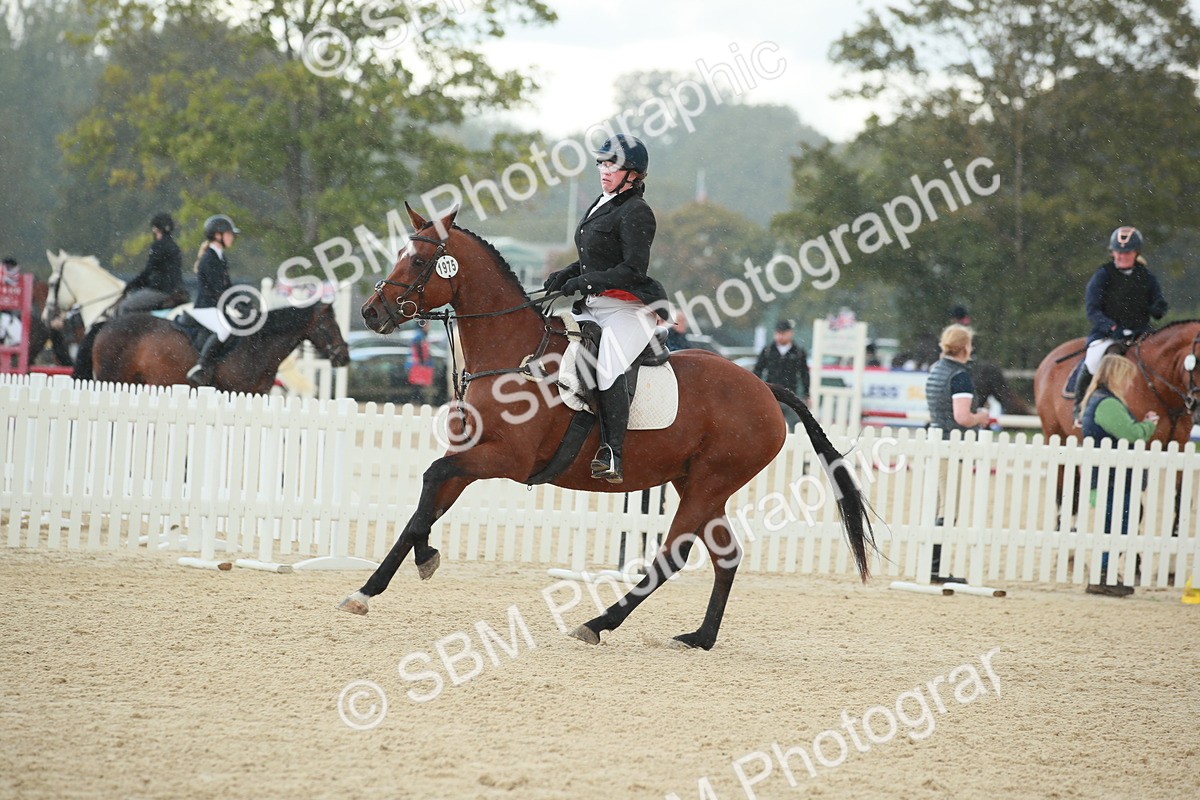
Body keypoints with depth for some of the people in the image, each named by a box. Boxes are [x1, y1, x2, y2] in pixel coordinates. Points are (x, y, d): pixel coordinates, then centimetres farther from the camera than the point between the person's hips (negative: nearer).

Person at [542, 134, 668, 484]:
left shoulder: (636, 212, -10)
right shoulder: (601, 206, 18)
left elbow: (633, 270, -19)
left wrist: (585, 282, -23)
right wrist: (566, 274, 7)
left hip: (629, 308, -10)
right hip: (593, 308, 10)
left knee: (607, 364, -33)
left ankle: (612, 455, -37)